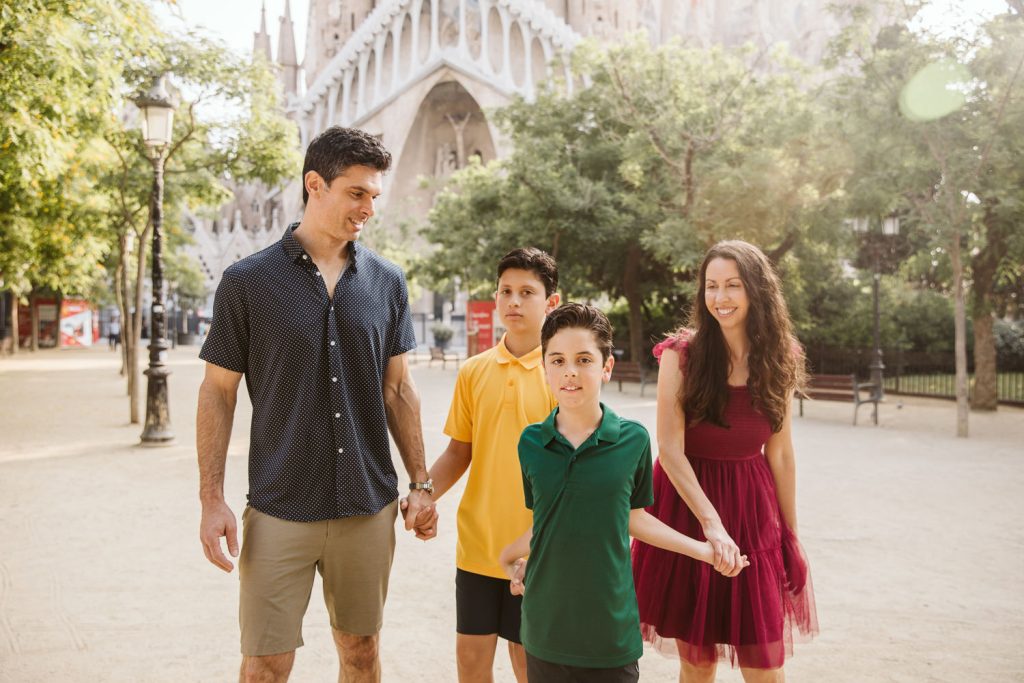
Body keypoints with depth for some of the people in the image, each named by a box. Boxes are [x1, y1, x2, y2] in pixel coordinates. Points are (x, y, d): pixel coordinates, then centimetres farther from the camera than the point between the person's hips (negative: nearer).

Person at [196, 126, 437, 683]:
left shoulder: (386, 282, 3)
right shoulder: (247, 282, -5)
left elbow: (397, 390, 8)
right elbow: (218, 392, -1)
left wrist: (420, 484, 6)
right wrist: (211, 500, -6)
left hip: (369, 506, 3)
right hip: (280, 508, -2)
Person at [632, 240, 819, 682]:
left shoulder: (777, 361, 2)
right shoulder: (682, 354, -8)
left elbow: (780, 455, 8)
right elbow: (670, 449, -14)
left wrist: (791, 536, 10)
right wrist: (711, 523, -23)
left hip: (754, 511, 2)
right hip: (687, 504, -2)